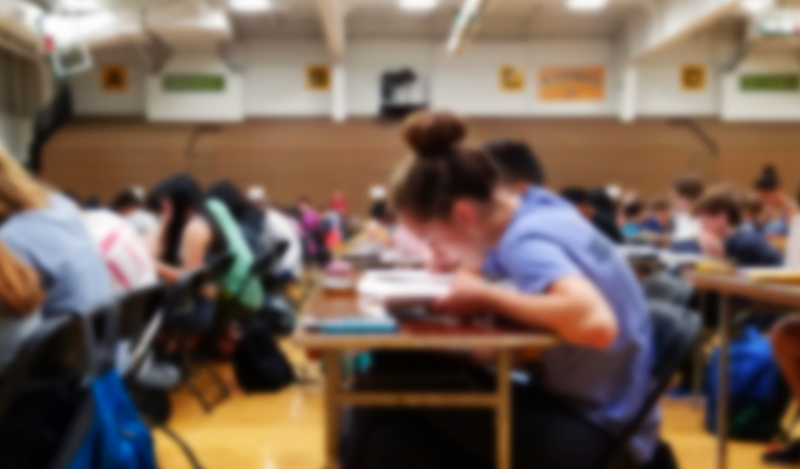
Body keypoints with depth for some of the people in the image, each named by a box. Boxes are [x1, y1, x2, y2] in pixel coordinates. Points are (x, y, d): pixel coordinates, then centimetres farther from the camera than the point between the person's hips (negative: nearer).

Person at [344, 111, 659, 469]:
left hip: (597, 435, -8)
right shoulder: (541, 211, 1)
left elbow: (597, 324, -40)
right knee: (394, 438, -2)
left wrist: (487, 297, -25)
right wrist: (466, 277, -5)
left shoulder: (527, 242, -23)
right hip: (578, 411, 8)